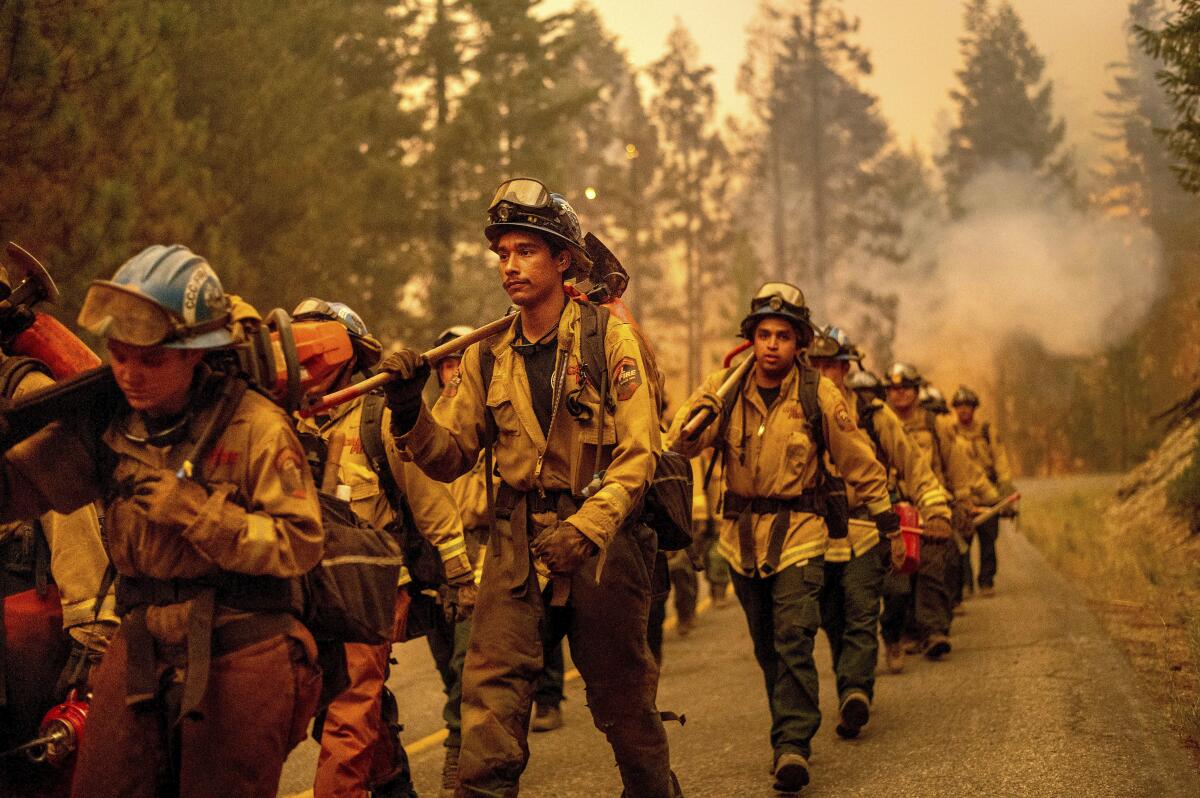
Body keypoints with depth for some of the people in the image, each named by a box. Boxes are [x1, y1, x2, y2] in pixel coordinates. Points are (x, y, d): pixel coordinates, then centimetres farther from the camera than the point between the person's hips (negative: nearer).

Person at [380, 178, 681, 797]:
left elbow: (637, 454, -11)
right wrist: (409, 410, -15)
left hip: (601, 538, -3)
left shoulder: (607, 338, -5)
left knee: (622, 700, 11)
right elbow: (449, 457, 4)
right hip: (518, 544, 3)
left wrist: (585, 528, -23)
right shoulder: (489, 356, 6)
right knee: (490, 690, -11)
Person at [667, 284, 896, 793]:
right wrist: (701, 408, -31)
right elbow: (679, 445, -11)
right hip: (742, 536, 3)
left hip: (798, 532, -3)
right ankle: (793, 732, 28)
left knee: (793, 640, -17)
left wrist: (883, 510, 13)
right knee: (766, 646, 12)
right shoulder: (726, 390, -2)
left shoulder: (819, 394, -6)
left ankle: (793, 745, -19)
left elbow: (856, 457, 5)